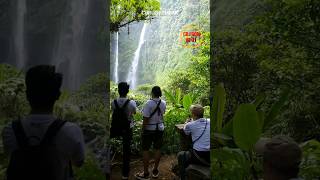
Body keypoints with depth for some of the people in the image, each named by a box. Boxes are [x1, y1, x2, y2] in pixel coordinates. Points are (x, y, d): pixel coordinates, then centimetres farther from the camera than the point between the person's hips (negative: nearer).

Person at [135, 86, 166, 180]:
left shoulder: (149, 103, -18)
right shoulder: (163, 103, -1)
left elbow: (145, 118, -18)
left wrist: (143, 130, -9)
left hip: (149, 129, -5)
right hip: (160, 129, 6)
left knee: (146, 150, 6)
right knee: (157, 149, 14)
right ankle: (155, 171, 28)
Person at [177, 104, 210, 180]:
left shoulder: (190, 125, -7)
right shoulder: (209, 122, 4)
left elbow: (183, 133, 15)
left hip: (199, 157, -5)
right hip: (210, 157, 6)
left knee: (181, 155, 22)